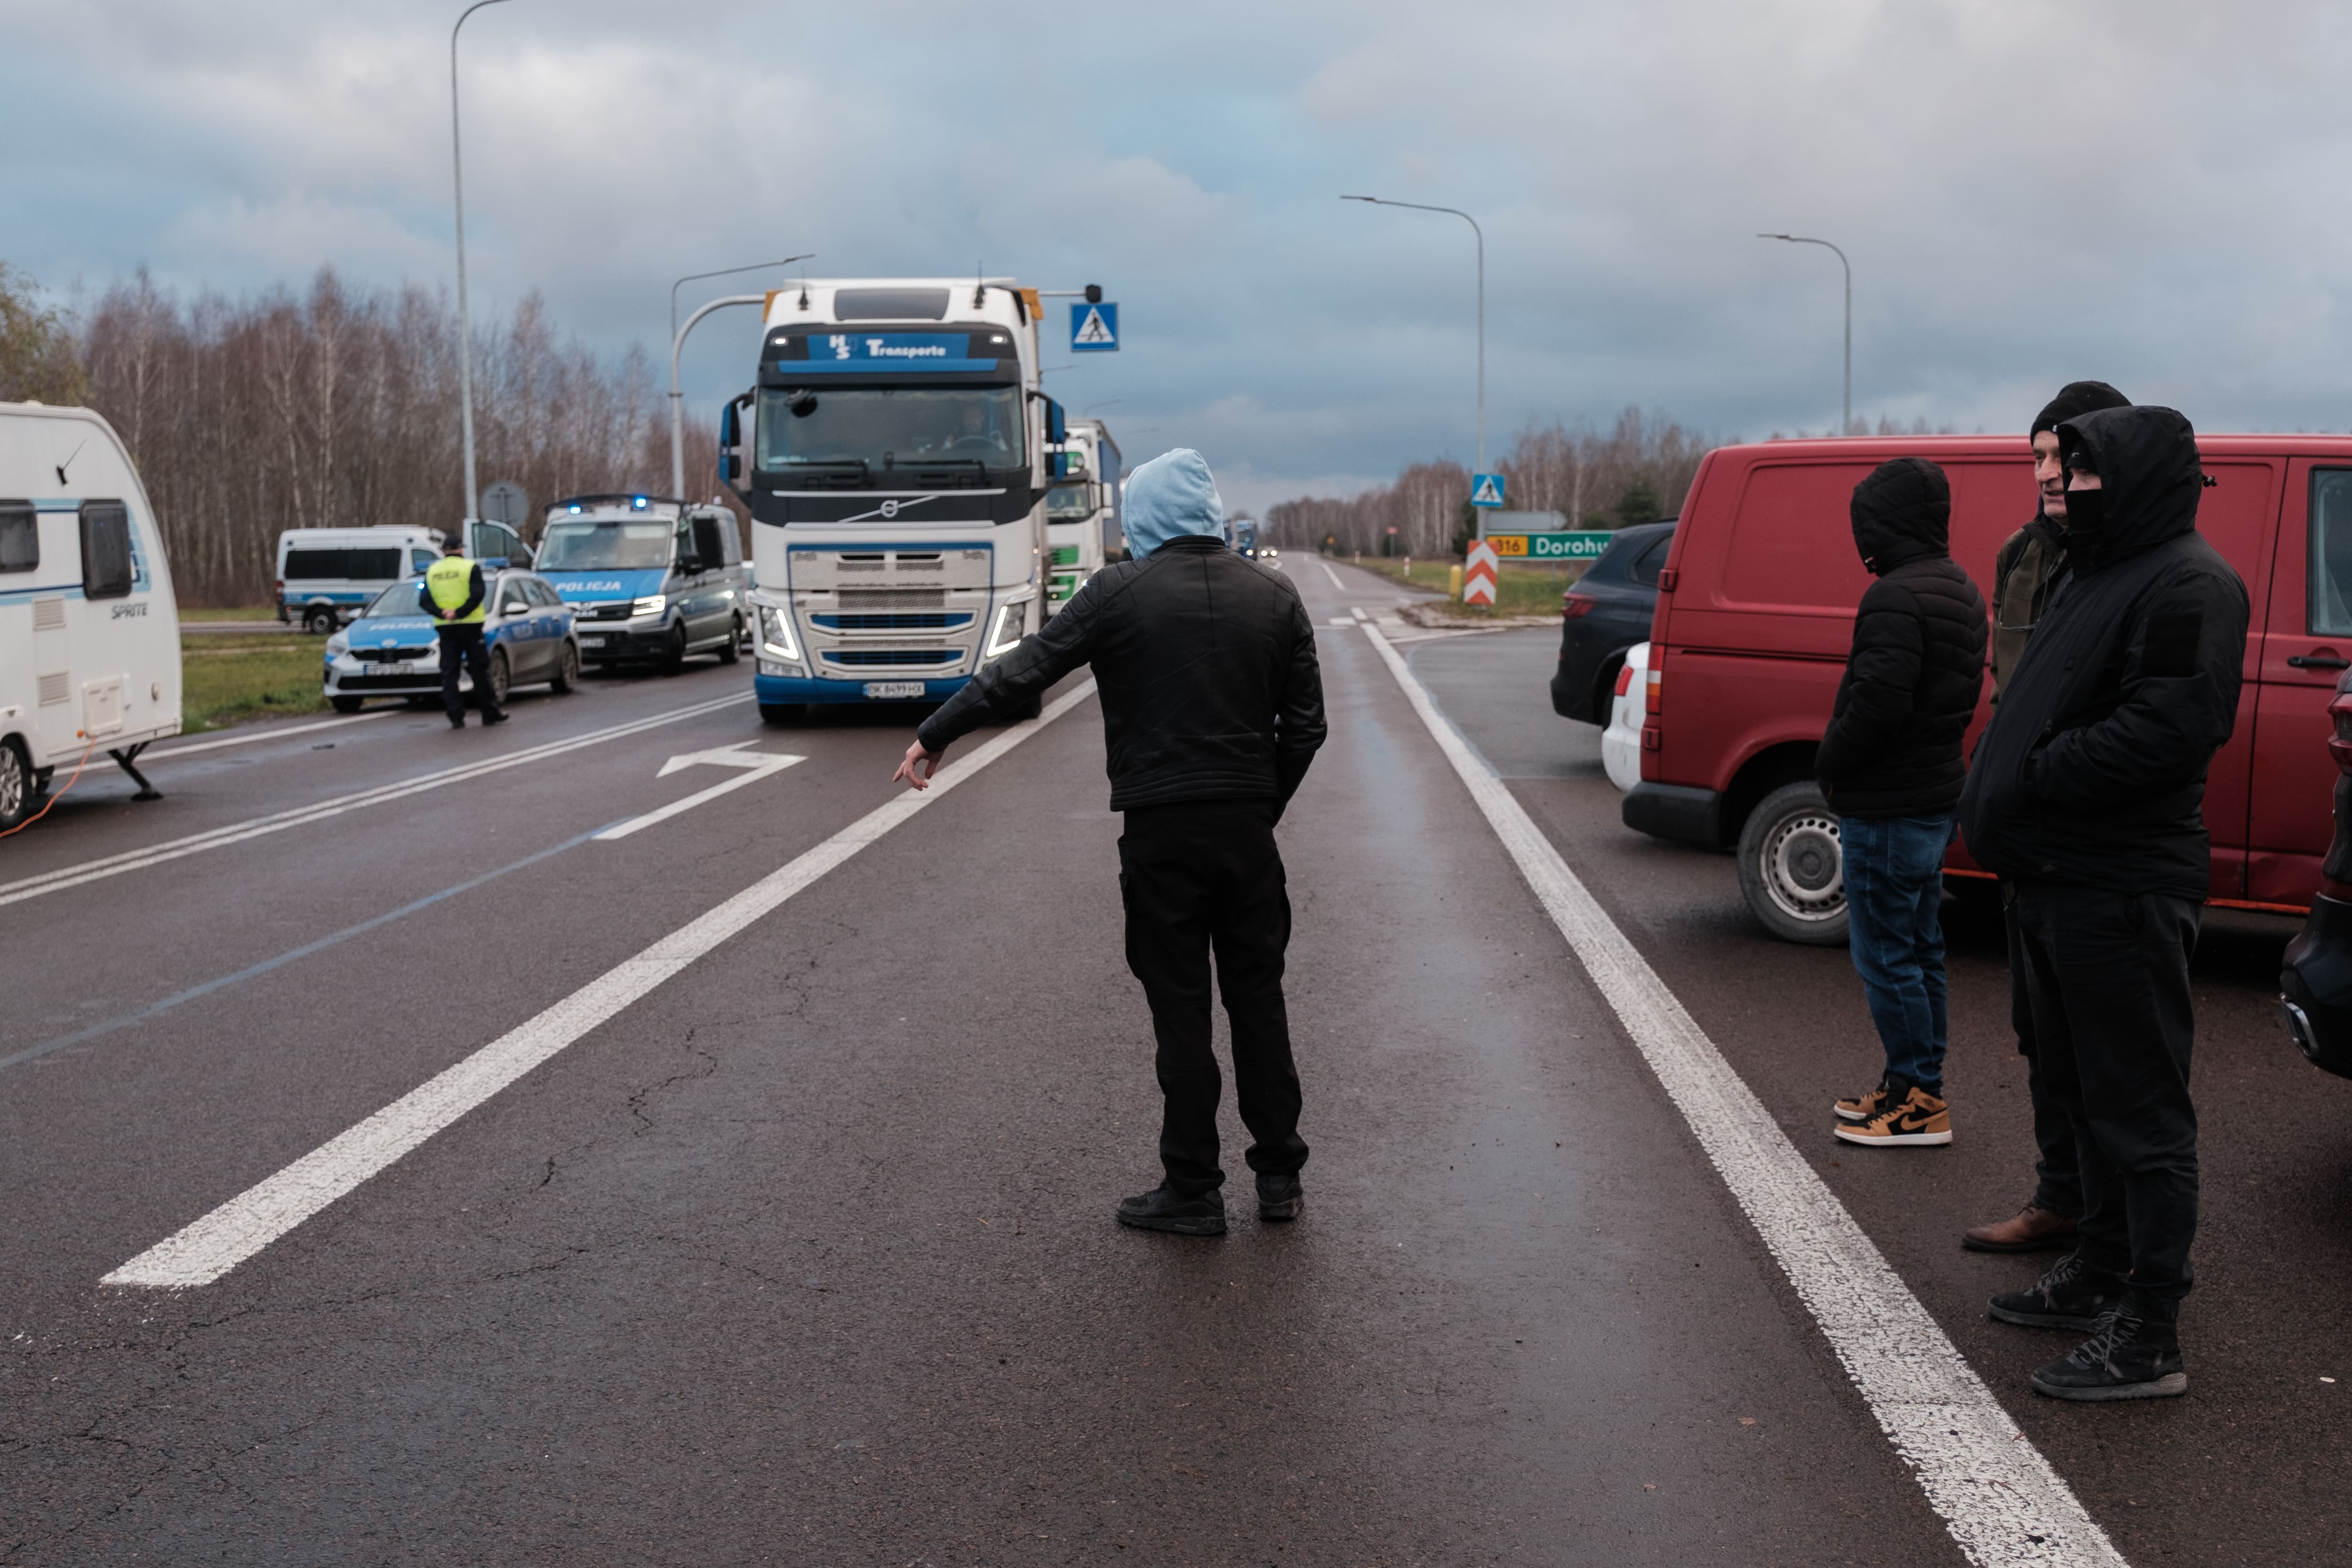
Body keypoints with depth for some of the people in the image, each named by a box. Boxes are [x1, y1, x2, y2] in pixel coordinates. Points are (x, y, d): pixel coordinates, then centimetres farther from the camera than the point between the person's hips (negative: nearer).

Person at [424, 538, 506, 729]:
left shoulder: (432, 571, 9)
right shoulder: (471, 567, -3)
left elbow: (425, 600, 2)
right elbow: (477, 594, -16)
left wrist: (442, 613, -9)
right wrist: (460, 613, -15)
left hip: (444, 627, 3)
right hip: (469, 626, -3)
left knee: (448, 672, 4)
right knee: (479, 670, 3)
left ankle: (455, 717, -2)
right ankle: (490, 714, 5)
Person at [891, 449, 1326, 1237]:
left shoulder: (1120, 592, -6)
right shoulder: (1276, 596, 5)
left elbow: (1022, 672, -4)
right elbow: (1305, 723, 6)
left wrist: (934, 736, 5)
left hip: (1161, 829, -3)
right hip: (1248, 828, 4)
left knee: (1181, 1010, 3)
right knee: (1258, 999, 12)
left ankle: (1193, 1190, 9)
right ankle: (1280, 1175, 19)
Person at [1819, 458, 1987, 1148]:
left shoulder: (1897, 598, -21)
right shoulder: (1961, 591, 12)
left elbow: (1878, 702, -28)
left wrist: (1830, 765, -11)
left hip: (1888, 808, -10)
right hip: (1935, 797, 10)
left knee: (1885, 956, -2)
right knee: (1919, 950, 17)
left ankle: (1919, 1102, 4)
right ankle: (1916, 1086, 26)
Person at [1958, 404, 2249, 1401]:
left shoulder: (2189, 583, -14)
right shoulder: (2094, 572, 18)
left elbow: (2169, 727, -25)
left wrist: (2031, 781, -19)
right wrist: (1999, 795, 7)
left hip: (2124, 890, -10)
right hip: (2058, 878, 10)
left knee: (2140, 1112, -4)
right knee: (2087, 1093, 20)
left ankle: (2148, 1339, 3)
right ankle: (2100, 1274, 34)